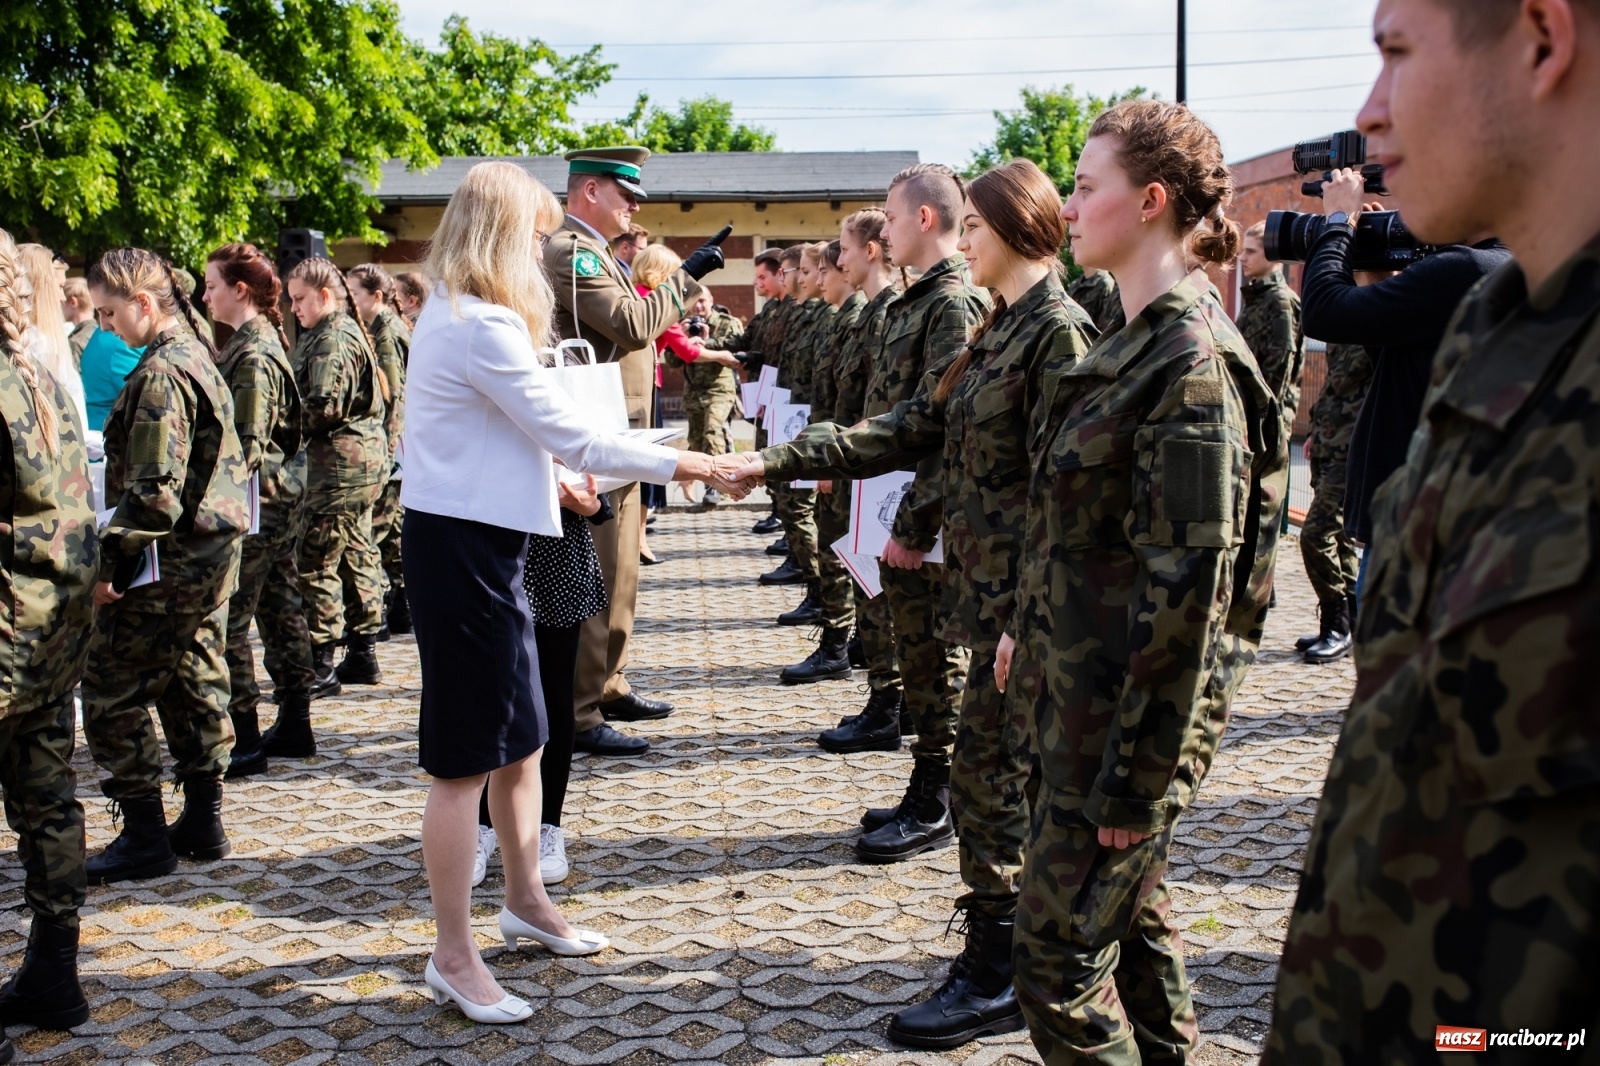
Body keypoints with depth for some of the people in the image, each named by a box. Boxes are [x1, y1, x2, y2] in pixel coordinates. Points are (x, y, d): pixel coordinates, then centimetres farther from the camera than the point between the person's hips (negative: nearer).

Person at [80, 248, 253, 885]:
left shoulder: (160, 372, -17)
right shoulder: (197, 356, 12)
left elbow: (153, 488, -23)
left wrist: (109, 562, -18)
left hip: (167, 566, -10)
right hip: (214, 552, 10)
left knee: (112, 694, -1)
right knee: (195, 683, 15)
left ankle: (145, 838, 4)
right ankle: (203, 822, 23)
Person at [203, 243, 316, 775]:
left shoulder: (252, 356, -17)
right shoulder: (266, 342, 13)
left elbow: (247, 446, -21)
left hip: (257, 503, -10)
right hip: (284, 496, 10)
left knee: (228, 620, -5)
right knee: (280, 611, 14)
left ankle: (245, 741, 0)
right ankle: (294, 727, 23)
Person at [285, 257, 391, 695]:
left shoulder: (332, 340, -14)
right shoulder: (347, 332, 18)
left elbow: (324, 407, -22)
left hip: (340, 463, -11)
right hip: (364, 459, 11)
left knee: (316, 562, -7)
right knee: (357, 555, 15)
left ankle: (321, 666, -4)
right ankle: (364, 653, 23)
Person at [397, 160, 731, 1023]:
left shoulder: (452, 314, 13)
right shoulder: (482, 326, -19)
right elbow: (569, 435, -17)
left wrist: (548, 470, 19)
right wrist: (674, 463, -10)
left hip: (479, 540, 10)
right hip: (463, 547, -10)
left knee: (520, 739, 19)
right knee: (466, 759, -2)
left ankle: (525, 901, 34)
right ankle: (453, 958, 8)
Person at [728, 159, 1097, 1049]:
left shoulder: (1059, 331, -14)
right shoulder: (997, 333, 15)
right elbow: (905, 430, 14)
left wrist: (1027, 622, -22)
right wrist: (779, 461, 9)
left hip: (1022, 598, -9)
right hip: (989, 589, 9)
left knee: (991, 775, -2)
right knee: (1015, 774, 15)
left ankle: (997, 980, 10)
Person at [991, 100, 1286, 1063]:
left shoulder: (1190, 361, -20)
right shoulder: (1140, 341, 10)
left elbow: (1188, 584, -22)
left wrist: (1137, 772, -21)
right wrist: (1031, 630, 18)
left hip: (1126, 716, -9)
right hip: (1079, 685, 10)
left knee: (1059, 955, -1)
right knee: (1131, 913, 20)